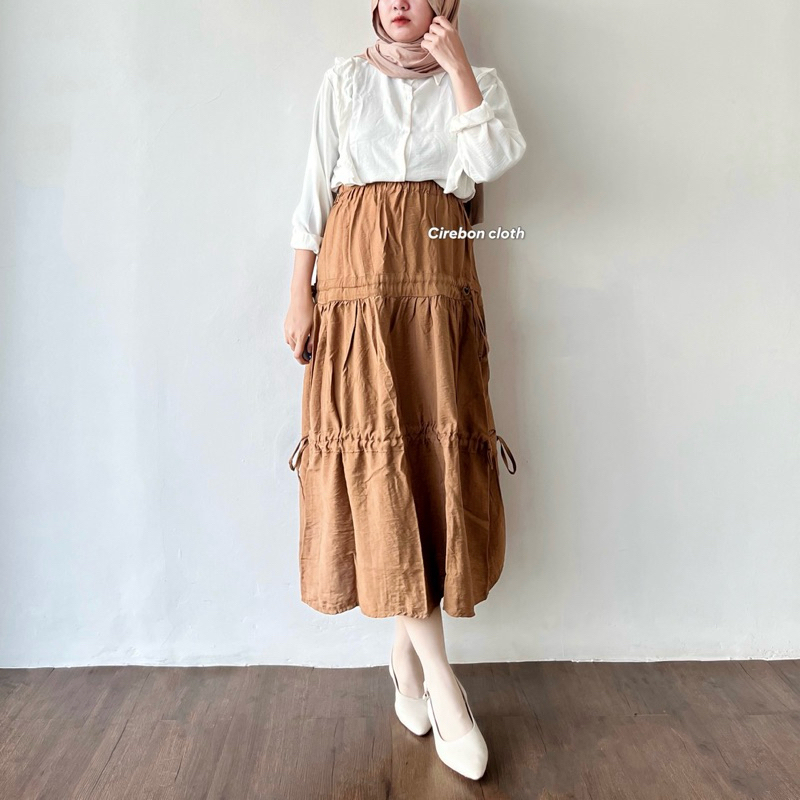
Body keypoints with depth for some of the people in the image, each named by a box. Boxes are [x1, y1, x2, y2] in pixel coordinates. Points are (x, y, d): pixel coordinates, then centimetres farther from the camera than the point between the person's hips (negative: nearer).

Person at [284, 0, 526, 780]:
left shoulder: (475, 82, 17)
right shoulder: (345, 80, 15)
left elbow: (492, 161, -4)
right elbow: (314, 189, 7)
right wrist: (300, 293, -1)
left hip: (438, 284, 1)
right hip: (357, 277, -1)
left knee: (432, 454, -4)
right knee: (376, 459, -11)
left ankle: (404, 649, 15)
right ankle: (439, 678, -1)